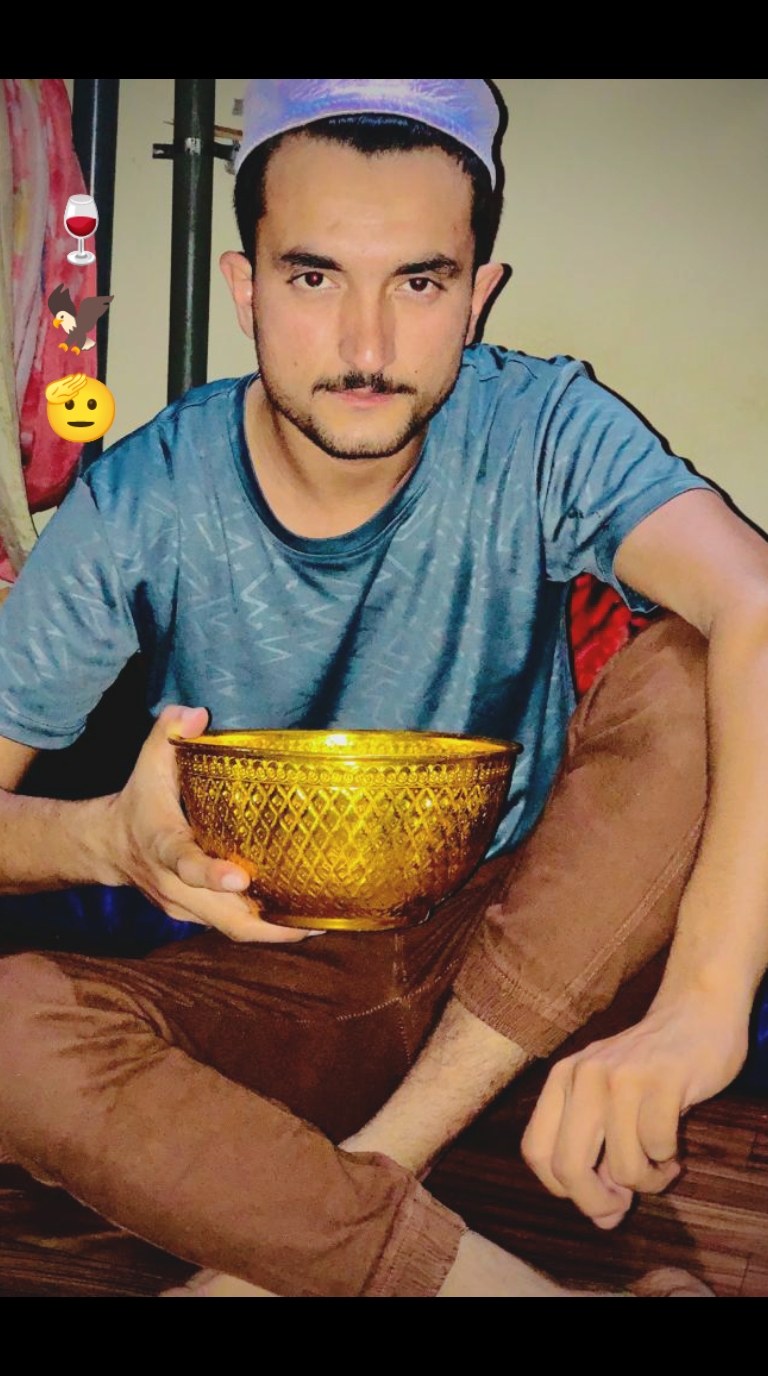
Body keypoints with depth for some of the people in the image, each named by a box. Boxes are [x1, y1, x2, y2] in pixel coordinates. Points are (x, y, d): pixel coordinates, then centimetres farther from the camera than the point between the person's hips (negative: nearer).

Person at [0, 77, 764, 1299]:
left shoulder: (540, 433, -14)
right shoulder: (139, 506, -12)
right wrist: (112, 839, -32)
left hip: (515, 953, 1)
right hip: (272, 982, 0)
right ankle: (504, 1280, -24)